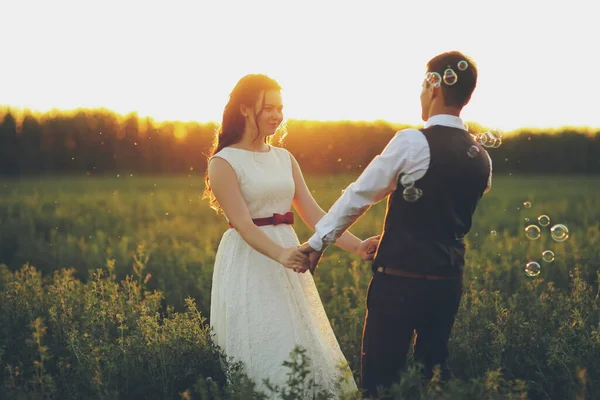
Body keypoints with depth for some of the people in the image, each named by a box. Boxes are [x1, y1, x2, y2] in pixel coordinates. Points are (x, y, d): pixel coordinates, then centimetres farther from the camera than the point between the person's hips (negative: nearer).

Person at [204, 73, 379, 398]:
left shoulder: (285, 158, 10)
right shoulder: (223, 162, -8)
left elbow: (313, 214, 5)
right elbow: (242, 224, -18)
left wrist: (356, 245, -8)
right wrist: (280, 254, -35)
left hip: (287, 260, 6)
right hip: (248, 264, -6)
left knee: (301, 348, 10)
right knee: (262, 352, -3)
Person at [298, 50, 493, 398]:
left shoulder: (413, 142, -12)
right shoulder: (481, 159, 7)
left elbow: (359, 195, -7)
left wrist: (318, 241, 3)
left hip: (400, 281, -7)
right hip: (449, 282, 7)